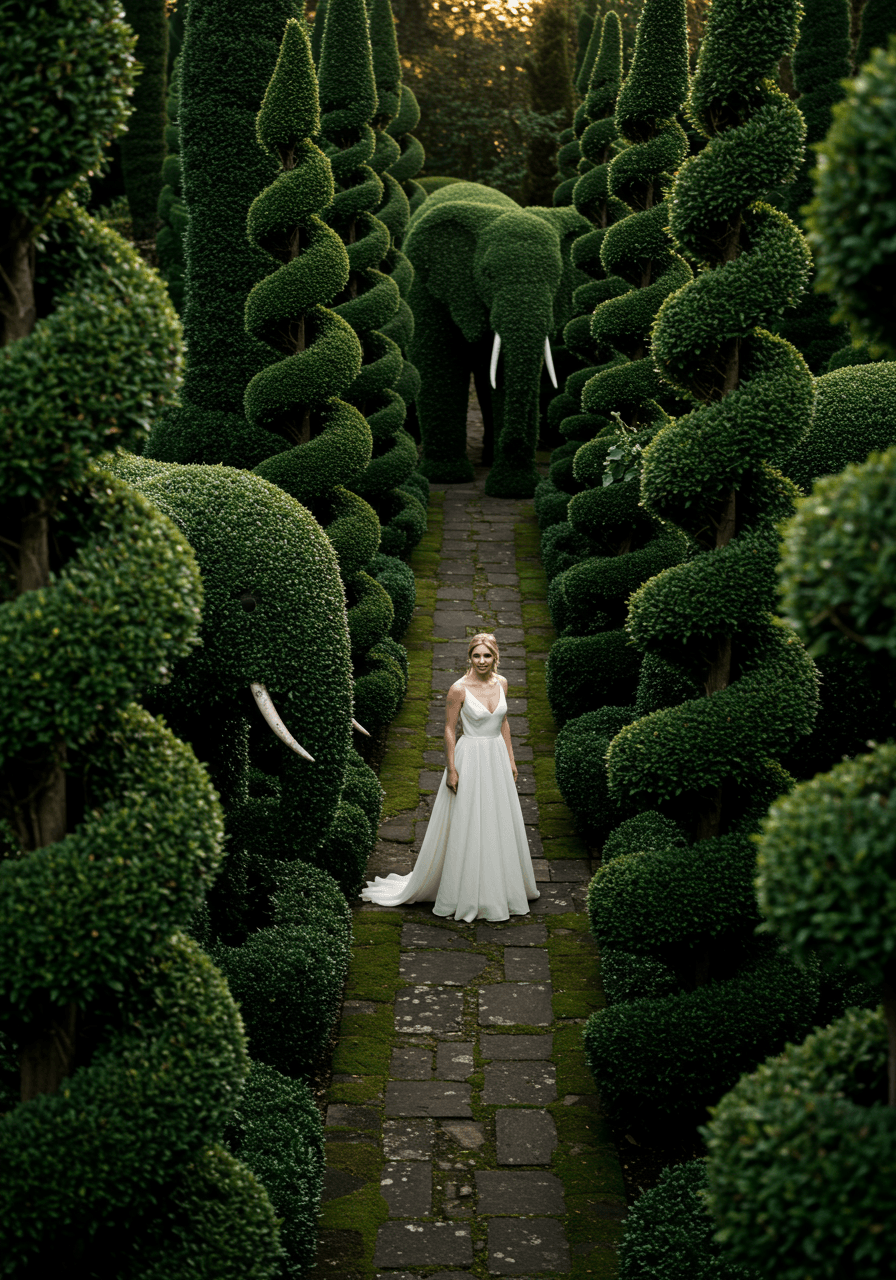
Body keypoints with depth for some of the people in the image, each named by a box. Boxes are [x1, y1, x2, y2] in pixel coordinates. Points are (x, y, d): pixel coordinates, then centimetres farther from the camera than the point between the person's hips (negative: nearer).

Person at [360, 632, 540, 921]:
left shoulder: (501, 683, 3)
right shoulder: (459, 689, -14)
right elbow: (449, 729, -10)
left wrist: (511, 760, 13)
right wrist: (452, 769, -12)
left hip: (497, 759, 6)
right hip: (470, 759, -6)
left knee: (500, 825, 15)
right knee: (466, 828, 1)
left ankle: (501, 885, 31)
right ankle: (467, 894, 13)